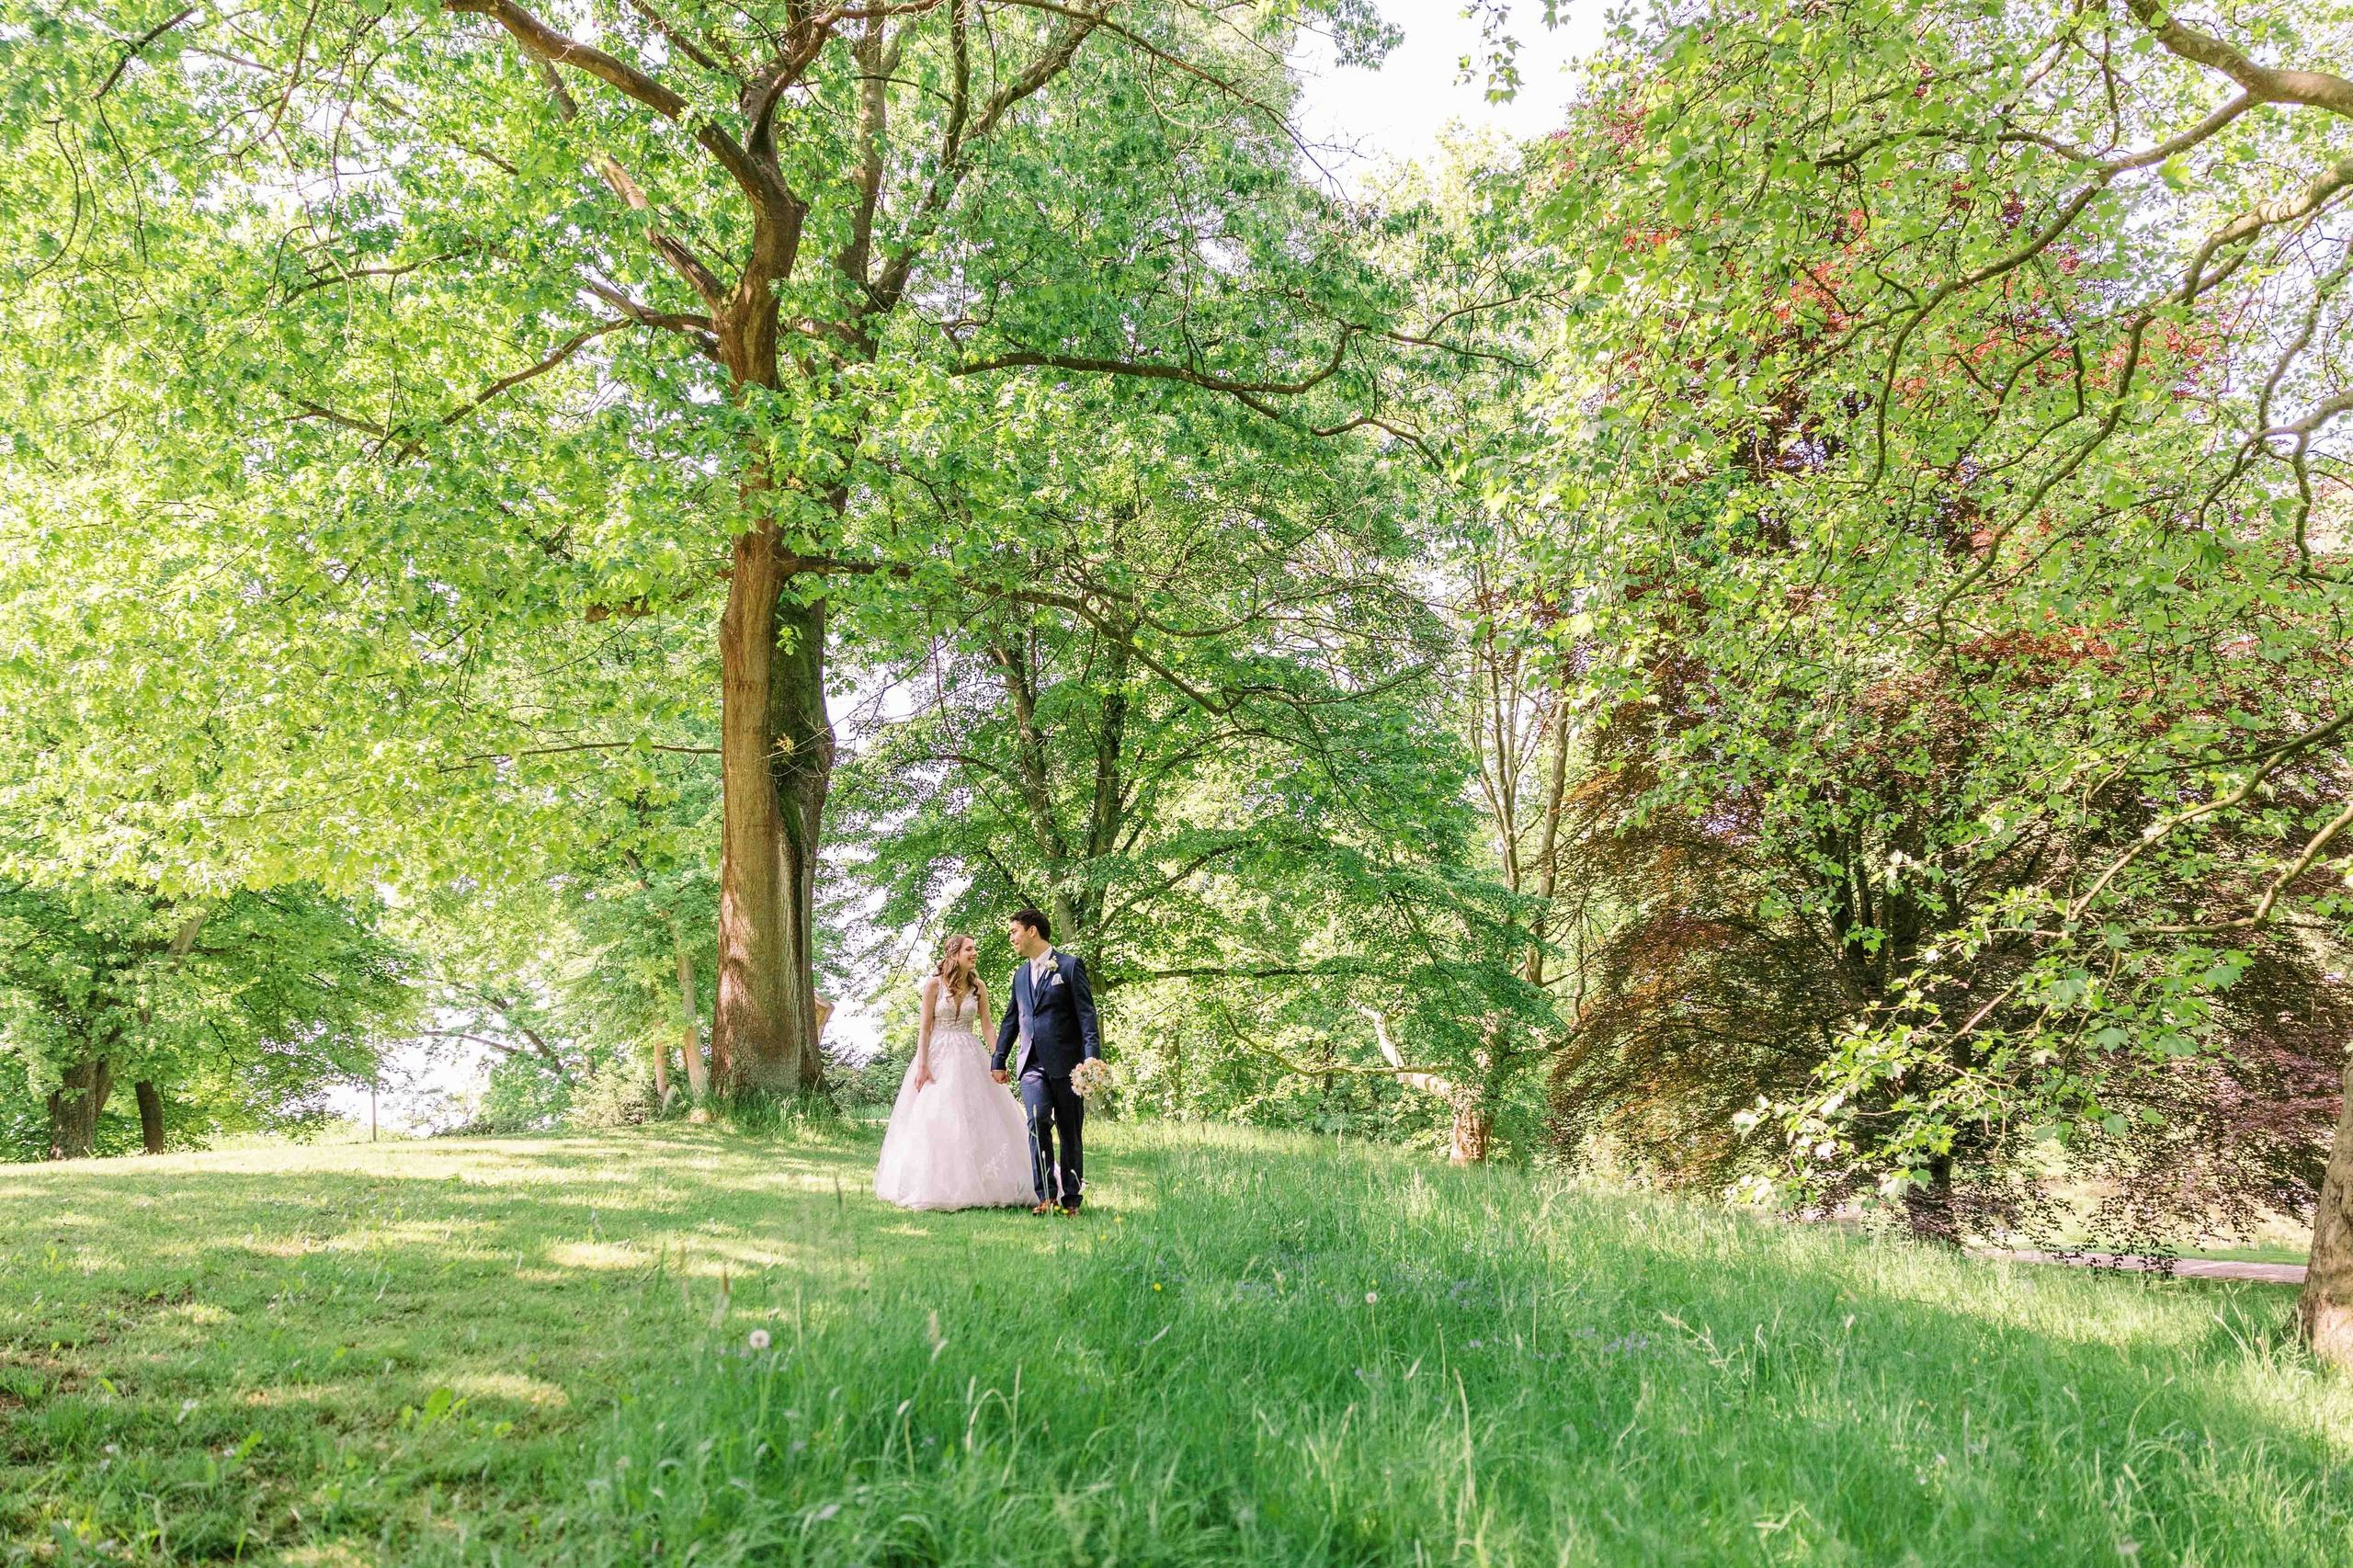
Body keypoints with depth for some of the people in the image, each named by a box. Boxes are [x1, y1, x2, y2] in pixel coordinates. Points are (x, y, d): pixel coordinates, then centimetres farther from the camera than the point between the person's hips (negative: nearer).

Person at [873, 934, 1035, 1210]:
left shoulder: (978, 987, 7)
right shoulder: (934, 983, -3)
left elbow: (987, 1026, 7)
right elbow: (925, 1027, -4)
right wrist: (922, 1065, -11)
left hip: (970, 1058, 3)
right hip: (938, 1056, -3)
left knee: (976, 1120, 0)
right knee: (935, 1122, -4)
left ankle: (975, 1187, 8)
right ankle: (936, 1188, 5)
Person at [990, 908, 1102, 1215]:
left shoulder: (1070, 965, 1)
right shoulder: (1020, 974, 19)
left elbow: (1086, 1014, -6)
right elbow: (1011, 1020, 26)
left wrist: (1092, 1056, -16)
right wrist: (999, 1060, 24)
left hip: (1065, 1062, -4)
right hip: (1031, 1063, 4)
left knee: (1070, 1131, 3)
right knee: (1038, 1120, -17)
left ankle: (1070, 1197, 13)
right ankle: (1046, 1194, -14)